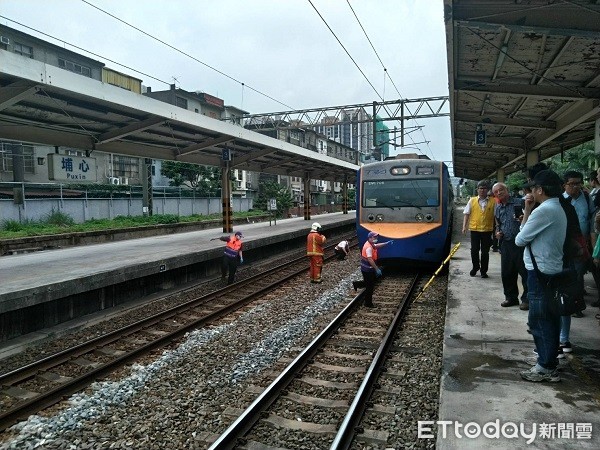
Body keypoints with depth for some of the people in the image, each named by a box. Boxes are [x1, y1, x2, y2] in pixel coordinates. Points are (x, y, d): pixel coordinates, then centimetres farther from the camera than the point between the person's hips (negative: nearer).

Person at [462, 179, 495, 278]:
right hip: (474, 229, 1)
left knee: (485, 252, 7)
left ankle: (484, 271, 19)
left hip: (487, 230, 0)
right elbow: (467, 214, 5)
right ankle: (475, 267, 27)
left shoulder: (493, 202, 1)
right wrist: (464, 226, -2)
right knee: (474, 250, 6)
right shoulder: (472, 201, 3)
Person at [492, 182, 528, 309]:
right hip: (505, 244, 6)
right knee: (506, 273, 10)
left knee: (525, 271, -1)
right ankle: (511, 297, 24)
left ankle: (526, 299, 10)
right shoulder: (498, 208, 15)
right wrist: (497, 232, 7)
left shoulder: (519, 202, -4)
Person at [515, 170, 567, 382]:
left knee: (540, 321, -1)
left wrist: (527, 212, 4)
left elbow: (520, 239, -14)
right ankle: (551, 359, 30)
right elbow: (532, 233, 12)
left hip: (540, 273, -10)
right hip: (552, 271, 10)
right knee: (550, 318, 18)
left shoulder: (544, 211, -20)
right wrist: (528, 212, 4)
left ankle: (546, 368, 7)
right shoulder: (557, 209, 13)